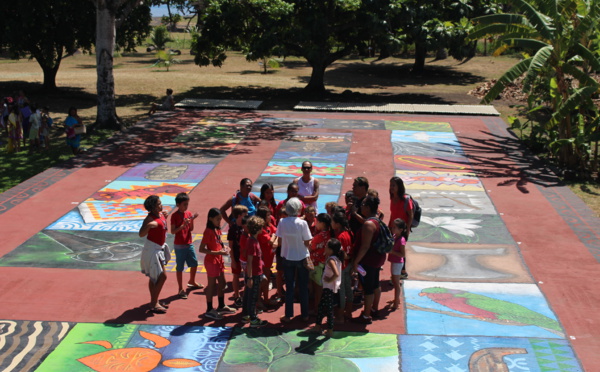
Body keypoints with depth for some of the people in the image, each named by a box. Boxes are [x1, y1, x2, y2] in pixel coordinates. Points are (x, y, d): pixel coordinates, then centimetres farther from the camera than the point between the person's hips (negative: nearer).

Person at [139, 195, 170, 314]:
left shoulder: (161, 214, 4)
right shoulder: (150, 218, -22)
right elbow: (141, 234, -30)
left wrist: (164, 217, 13)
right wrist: (148, 226, -45)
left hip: (159, 248, 9)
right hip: (152, 249, -9)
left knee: (154, 277, 18)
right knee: (162, 276, -8)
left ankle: (154, 302, 29)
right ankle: (153, 305, 1)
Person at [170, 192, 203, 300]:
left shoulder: (189, 213, 4)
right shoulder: (175, 216, -13)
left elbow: (191, 229, 5)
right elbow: (173, 231, -16)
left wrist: (192, 220, -11)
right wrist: (182, 226, -27)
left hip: (189, 243, 6)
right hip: (179, 245, -6)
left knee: (194, 263, 15)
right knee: (180, 268, 2)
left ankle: (192, 282, 39)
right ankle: (180, 289, 12)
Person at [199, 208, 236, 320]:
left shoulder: (217, 230, 5)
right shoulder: (208, 231, -20)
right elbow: (201, 249, -23)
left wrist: (223, 248, -3)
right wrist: (218, 252, -27)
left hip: (219, 260, 9)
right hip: (211, 261, -9)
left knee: (222, 283, 18)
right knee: (212, 285, 2)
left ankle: (221, 306, 33)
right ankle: (209, 310, 14)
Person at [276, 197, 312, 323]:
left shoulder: (282, 222, -9)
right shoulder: (302, 223, -18)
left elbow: (279, 242, -3)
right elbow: (307, 243, -15)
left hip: (287, 257, 2)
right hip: (302, 257, -2)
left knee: (289, 287, 13)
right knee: (303, 287, 12)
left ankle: (288, 315, 15)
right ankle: (304, 315, 19)